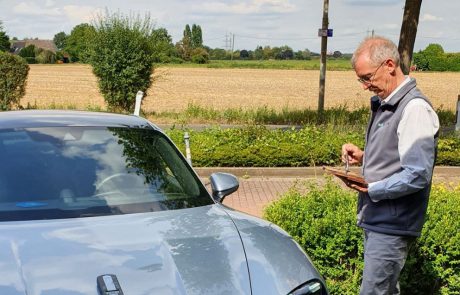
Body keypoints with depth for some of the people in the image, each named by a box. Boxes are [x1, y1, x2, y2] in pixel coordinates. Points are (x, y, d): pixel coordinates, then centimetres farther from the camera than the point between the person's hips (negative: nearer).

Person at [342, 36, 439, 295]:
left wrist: (372, 189, -18)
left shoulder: (415, 108, -19)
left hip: (392, 225, -9)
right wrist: (363, 156, 6)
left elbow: (418, 176, -23)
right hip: (377, 219, 9)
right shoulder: (384, 104, 12)